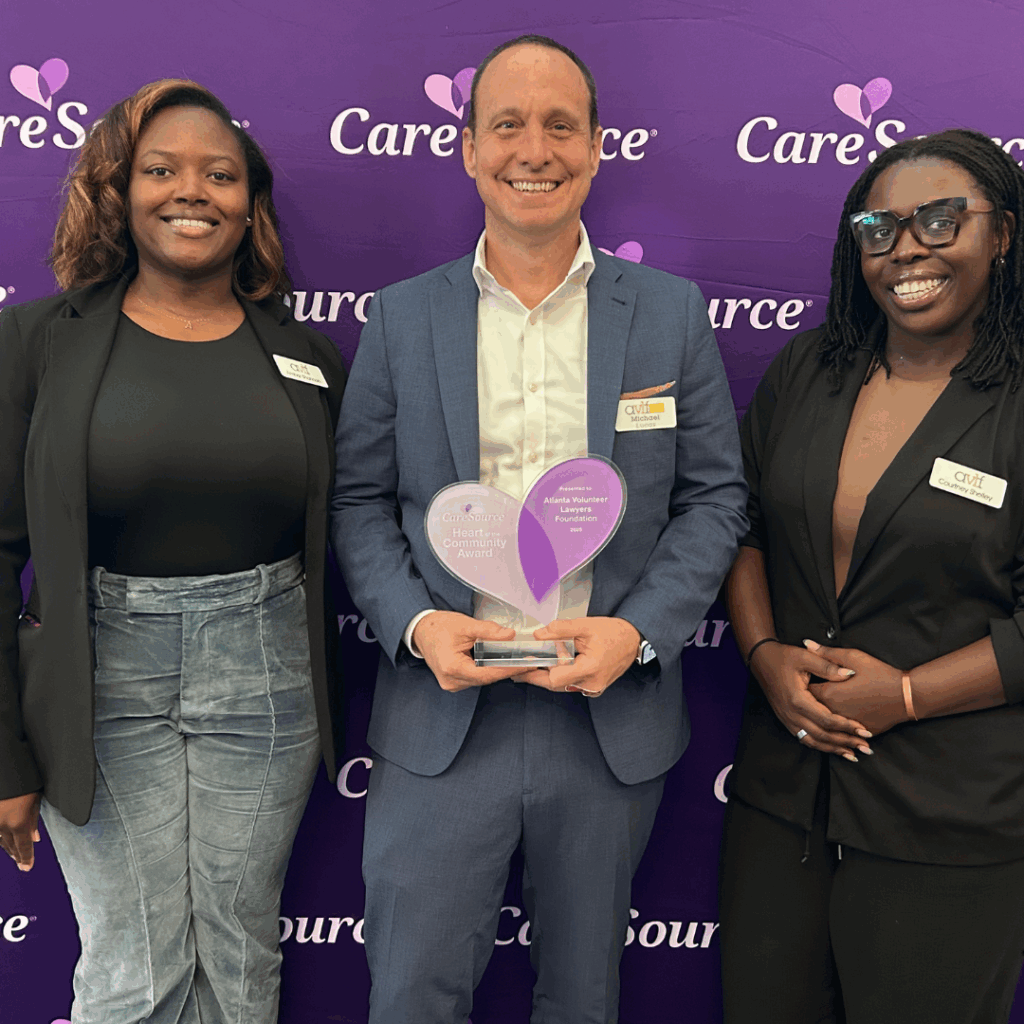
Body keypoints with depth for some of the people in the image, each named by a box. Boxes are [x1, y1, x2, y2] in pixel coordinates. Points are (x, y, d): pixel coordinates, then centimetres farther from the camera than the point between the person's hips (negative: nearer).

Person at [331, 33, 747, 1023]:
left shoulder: (672, 313, 1)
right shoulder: (402, 317, 2)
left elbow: (713, 496, 2)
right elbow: (359, 498, 4)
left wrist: (638, 630, -13)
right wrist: (414, 623, -13)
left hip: (612, 718, 1)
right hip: (440, 717, 0)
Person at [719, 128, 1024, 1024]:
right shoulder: (805, 369, 4)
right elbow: (740, 522, 8)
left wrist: (905, 695, -16)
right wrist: (764, 654, -6)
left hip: (950, 817, -3)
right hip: (781, 785, 4)